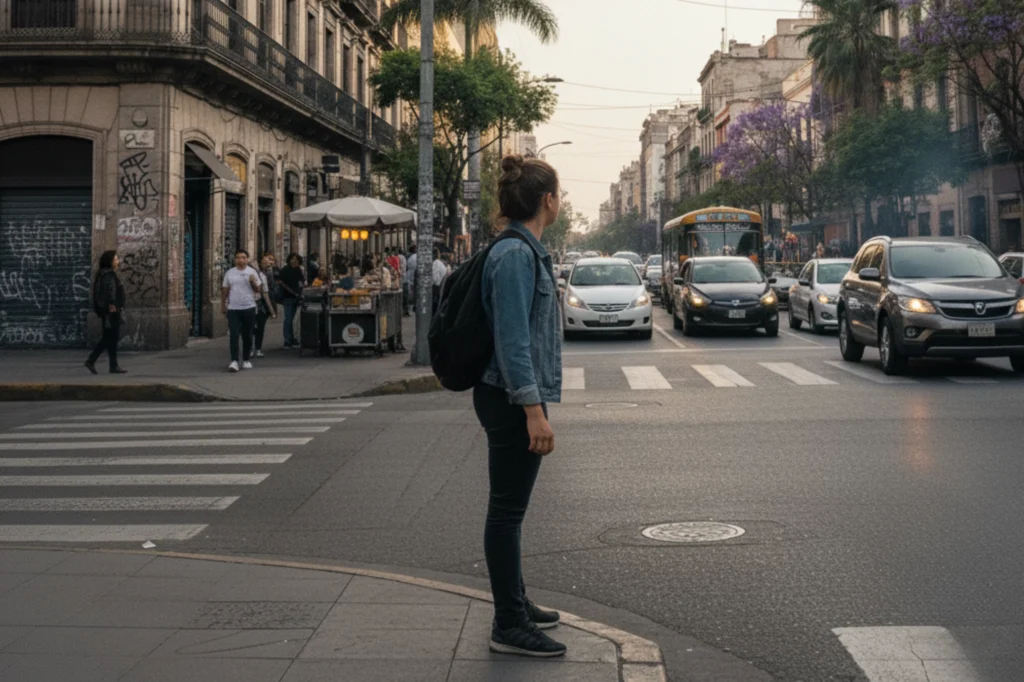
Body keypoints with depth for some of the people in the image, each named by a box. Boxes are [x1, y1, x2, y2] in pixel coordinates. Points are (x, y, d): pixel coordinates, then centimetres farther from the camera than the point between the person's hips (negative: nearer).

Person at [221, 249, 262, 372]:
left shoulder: (252, 273, 3)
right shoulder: (229, 273, 6)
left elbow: (258, 290, 3)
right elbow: (225, 290, 12)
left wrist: (253, 282, -16)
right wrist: (223, 304, 8)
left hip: (249, 308, 0)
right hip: (233, 308, 0)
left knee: (247, 336, 8)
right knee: (234, 335, -10)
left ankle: (246, 360, 21)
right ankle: (234, 361, -12)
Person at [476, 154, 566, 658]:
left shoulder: (524, 250, 13)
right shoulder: (516, 254, -18)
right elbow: (512, 339, -23)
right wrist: (534, 410, -25)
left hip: (512, 400, 10)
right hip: (514, 400, -10)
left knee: (509, 507, 17)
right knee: (507, 510, -3)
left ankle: (515, 604, 30)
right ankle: (509, 626, 5)